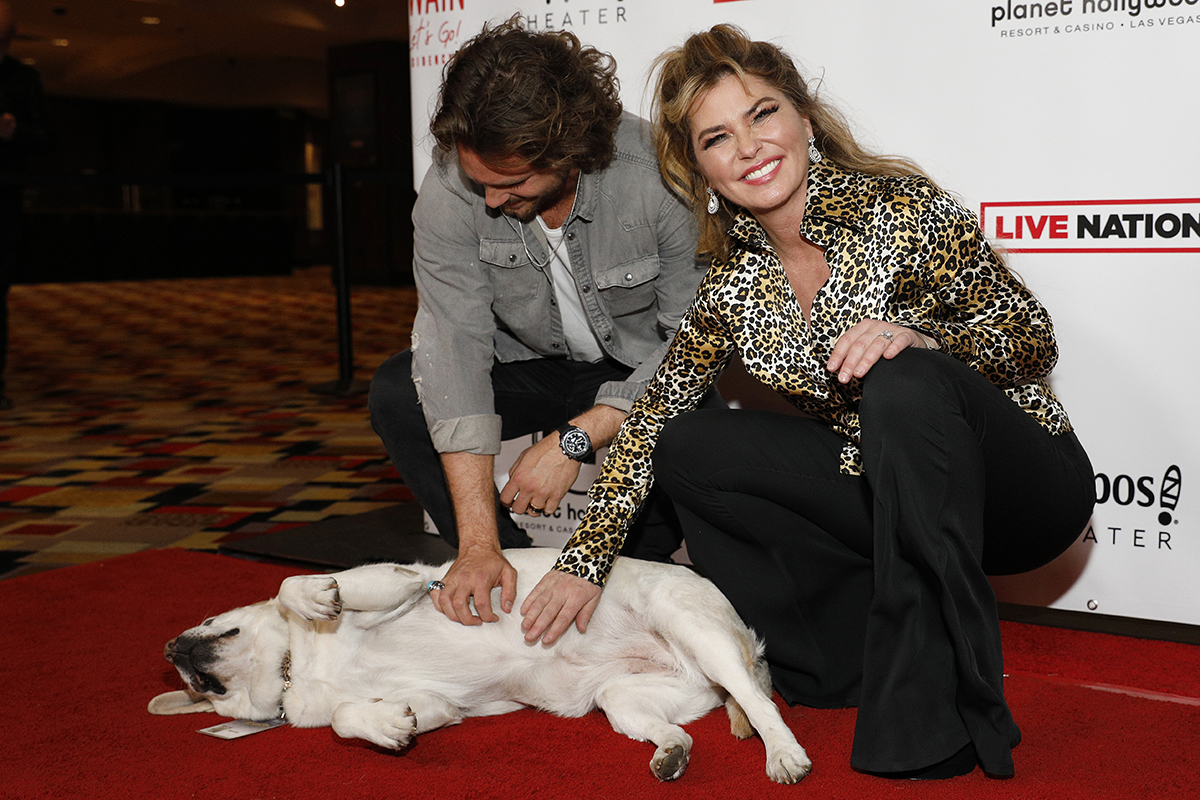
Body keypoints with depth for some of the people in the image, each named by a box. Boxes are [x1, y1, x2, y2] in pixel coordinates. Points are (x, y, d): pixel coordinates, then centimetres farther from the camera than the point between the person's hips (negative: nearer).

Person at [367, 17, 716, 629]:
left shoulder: (658, 174, -29)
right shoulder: (450, 191, -23)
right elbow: (454, 350, -28)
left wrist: (573, 440, -29)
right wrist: (479, 543, -35)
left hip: (645, 366, -2)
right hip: (534, 365, 3)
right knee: (395, 395, -21)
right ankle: (515, 573, -9)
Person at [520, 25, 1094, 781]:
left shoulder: (899, 208, -16)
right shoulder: (735, 283, -2)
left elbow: (1033, 337, -14)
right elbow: (652, 415, 1)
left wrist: (918, 338, -34)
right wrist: (585, 560, -5)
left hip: (1025, 483, -5)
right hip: (895, 492, 5)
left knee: (902, 383, -35)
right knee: (688, 447, -8)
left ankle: (939, 704, -30)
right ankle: (870, 652, -7)